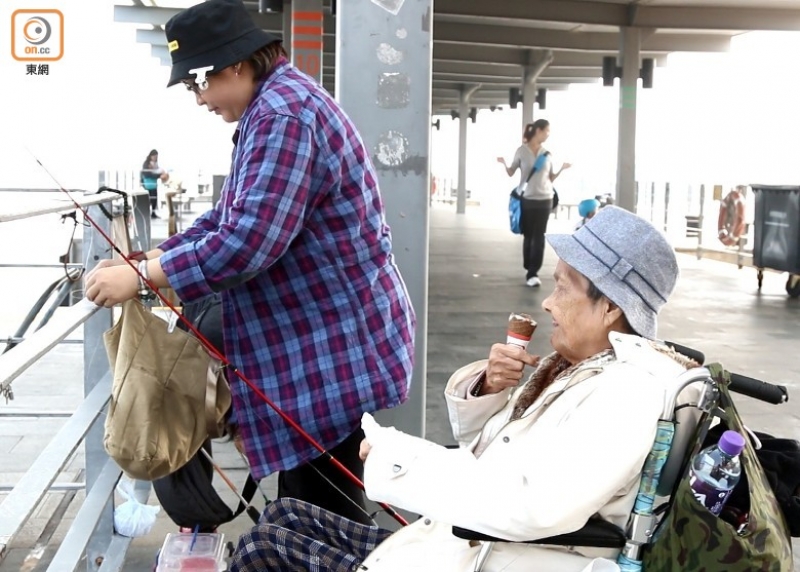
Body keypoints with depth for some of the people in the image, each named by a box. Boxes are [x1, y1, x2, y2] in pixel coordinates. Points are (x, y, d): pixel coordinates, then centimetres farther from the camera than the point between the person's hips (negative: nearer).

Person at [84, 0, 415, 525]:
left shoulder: (282, 113, -21)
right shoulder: (277, 105, 15)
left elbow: (249, 240, -29)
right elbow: (231, 215, 19)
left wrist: (140, 278, -19)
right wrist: (150, 258, 8)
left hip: (333, 343, -11)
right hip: (317, 336, 11)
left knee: (325, 510, -2)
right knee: (308, 500, 18)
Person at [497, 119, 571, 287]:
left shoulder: (546, 153, 8)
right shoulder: (522, 150, -1)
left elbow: (551, 178, 13)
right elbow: (511, 173, 5)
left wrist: (562, 169, -2)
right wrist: (504, 164, -14)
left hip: (545, 199, 2)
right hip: (527, 199, -2)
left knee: (539, 237, -4)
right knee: (528, 236, 5)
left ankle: (533, 273, -5)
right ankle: (530, 270, 17)